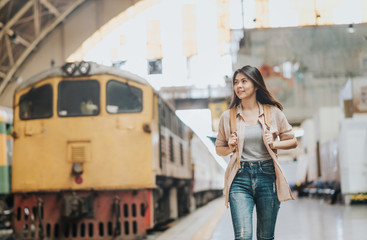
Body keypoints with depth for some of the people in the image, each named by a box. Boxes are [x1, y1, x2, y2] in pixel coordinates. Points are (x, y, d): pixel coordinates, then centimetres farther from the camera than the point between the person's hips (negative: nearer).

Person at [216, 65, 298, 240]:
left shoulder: (273, 112, 4)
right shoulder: (228, 117, 6)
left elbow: (292, 141, 13)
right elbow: (219, 149, 17)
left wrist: (274, 143, -5)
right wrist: (231, 148, -4)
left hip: (267, 176, 1)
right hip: (240, 179, 0)